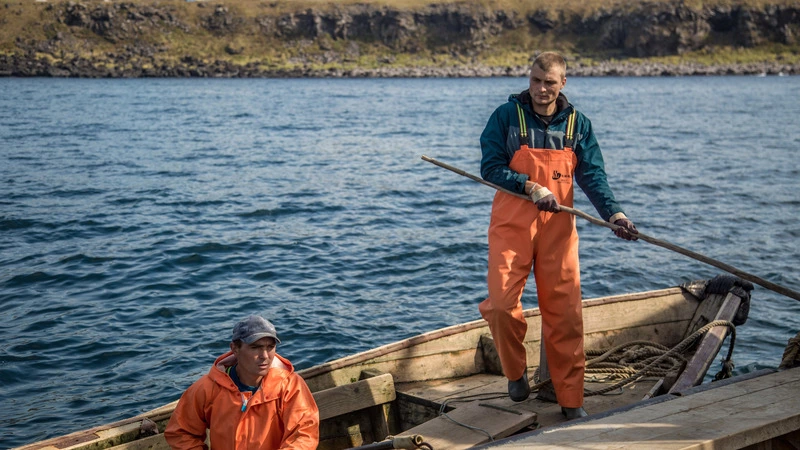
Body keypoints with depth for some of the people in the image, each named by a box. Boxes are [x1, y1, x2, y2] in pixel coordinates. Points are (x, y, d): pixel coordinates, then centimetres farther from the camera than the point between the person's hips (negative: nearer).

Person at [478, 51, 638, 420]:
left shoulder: (577, 124, 7)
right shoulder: (506, 116, 0)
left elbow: (592, 175, 0)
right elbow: (490, 168, -5)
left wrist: (612, 212, -17)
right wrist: (530, 186, -20)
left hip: (558, 227, 2)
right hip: (511, 224, -2)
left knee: (564, 313, 0)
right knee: (501, 302, -13)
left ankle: (571, 400, 10)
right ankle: (516, 372, 16)